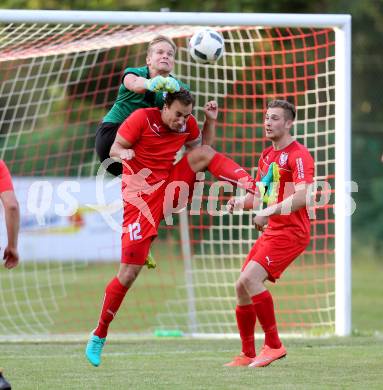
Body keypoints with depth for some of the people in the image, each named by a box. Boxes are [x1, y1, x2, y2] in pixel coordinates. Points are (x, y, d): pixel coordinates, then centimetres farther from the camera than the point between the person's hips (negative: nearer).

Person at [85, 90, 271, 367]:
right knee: (128, 274, -8)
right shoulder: (143, 118, -12)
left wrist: (211, 120, 2)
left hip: (169, 188, 5)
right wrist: (123, 153, -35)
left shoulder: (188, 125, 2)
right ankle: (98, 337, 4)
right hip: (140, 198, -5)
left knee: (205, 153, -14)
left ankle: (254, 186, -27)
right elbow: (114, 148, -11)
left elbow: (202, 147, 19)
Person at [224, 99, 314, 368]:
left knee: (250, 278, -23)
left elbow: (301, 197, -25)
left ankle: (274, 345, -15)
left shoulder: (298, 156, -12)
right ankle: (248, 355, 18)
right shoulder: (267, 156, 16)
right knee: (242, 287, 7)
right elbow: (259, 195, 22)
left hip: (290, 232, -9)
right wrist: (240, 202, 0)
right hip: (271, 232, 9)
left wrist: (268, 213, -30)